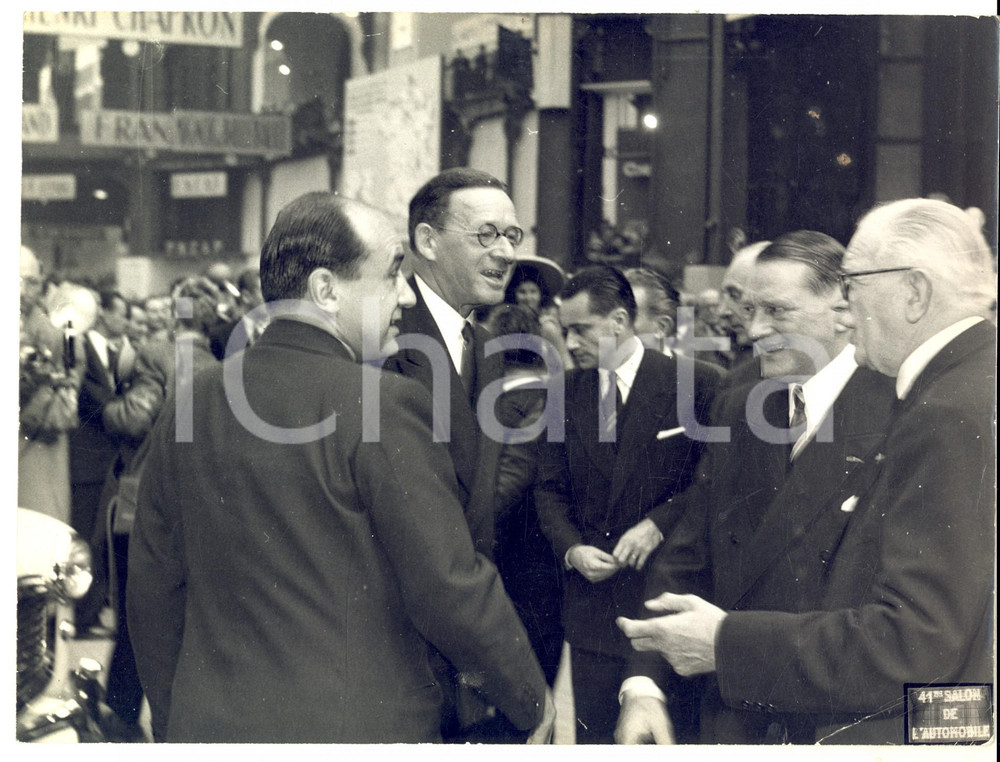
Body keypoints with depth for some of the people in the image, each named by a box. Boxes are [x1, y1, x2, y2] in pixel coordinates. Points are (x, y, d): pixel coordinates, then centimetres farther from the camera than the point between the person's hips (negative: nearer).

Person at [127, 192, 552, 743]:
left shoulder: (188, 404, 2)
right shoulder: (382, 405, -16)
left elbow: (152, 589, 8)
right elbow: (451, 590, -15)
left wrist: (173, 726, 20)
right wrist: (532, 704, 0)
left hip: (210, 725, 6)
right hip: (360, 728, -6)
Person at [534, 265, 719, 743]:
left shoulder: (696, 385, -6)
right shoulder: (568, 392, 8)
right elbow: (550, 488, 11)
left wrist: (660, 523, -17)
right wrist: (571, 549, -6)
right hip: (592, 595, 4)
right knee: (593, 735, 9)